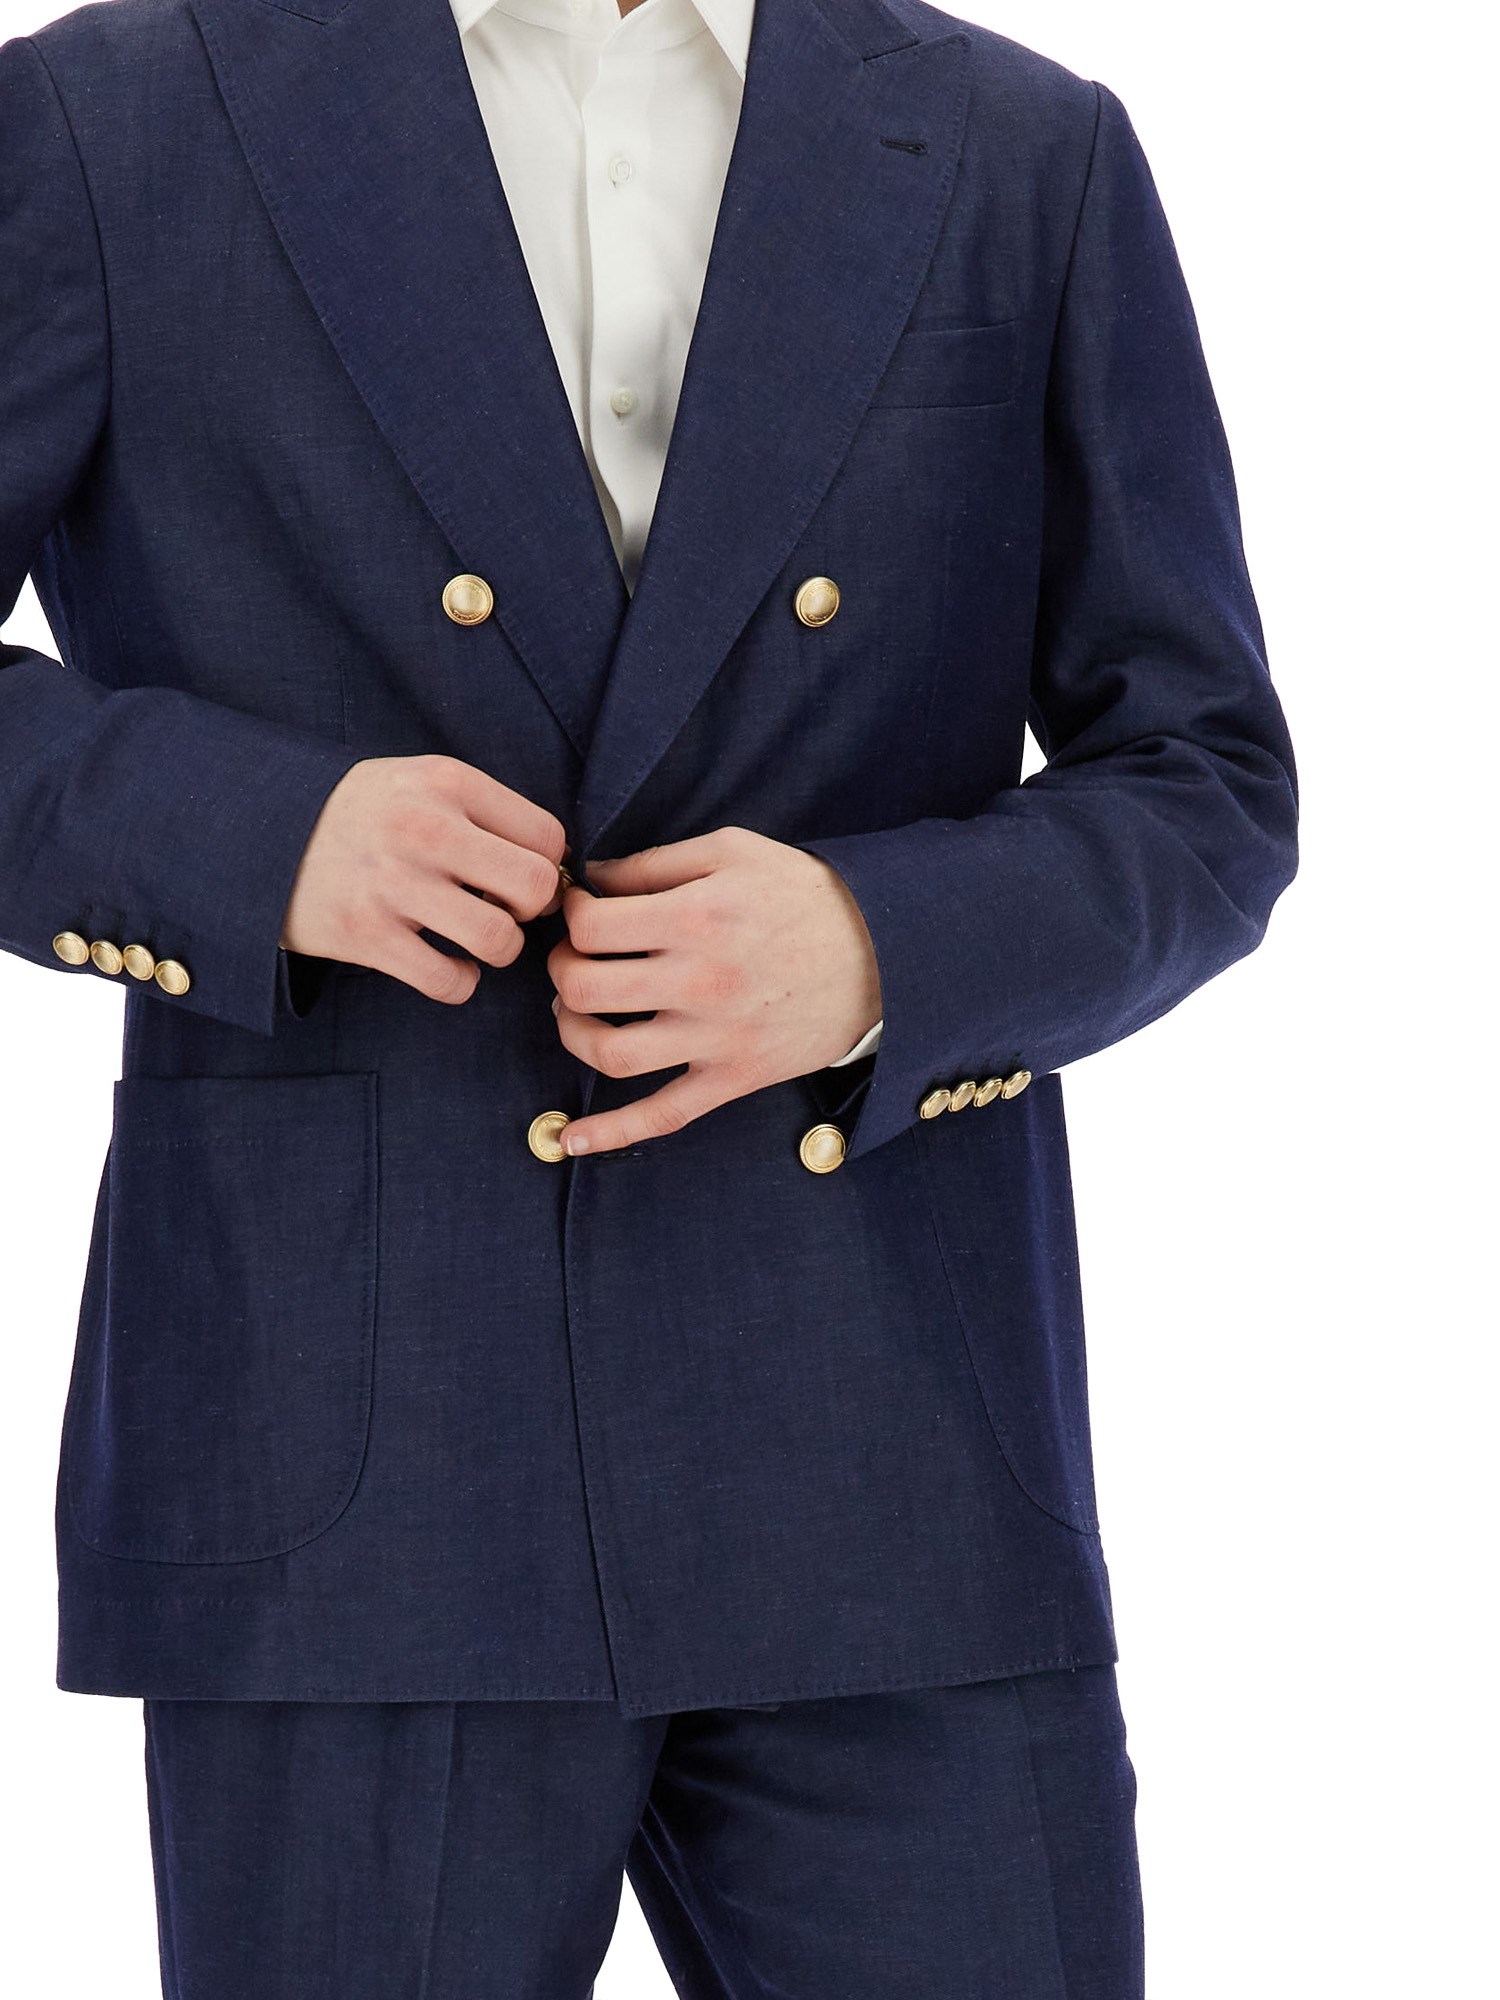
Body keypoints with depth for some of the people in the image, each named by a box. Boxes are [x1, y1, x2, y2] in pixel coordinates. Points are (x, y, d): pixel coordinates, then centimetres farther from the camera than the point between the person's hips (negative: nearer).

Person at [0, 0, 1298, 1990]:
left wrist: (880, 952, -12)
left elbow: (1201, 791, 7)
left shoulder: (1031, 160, 7)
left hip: (889, 1470, 2)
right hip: (353, 1471, -1)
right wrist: (253, 836, -14)